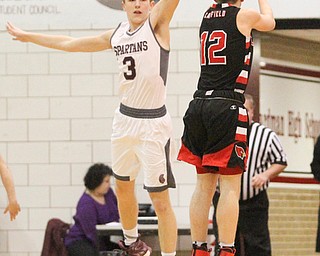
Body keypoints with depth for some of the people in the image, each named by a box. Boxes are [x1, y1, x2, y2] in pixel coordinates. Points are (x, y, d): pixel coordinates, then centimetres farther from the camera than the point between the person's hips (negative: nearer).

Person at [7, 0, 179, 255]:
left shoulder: (156, 24, -7)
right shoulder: (116, 35, 10)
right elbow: (70, 44, 23)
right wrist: (27, 36, 31)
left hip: (152, 124, -7)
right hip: (125, 119, 7)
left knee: (161, 200, -7)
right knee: (123, 187, 22)